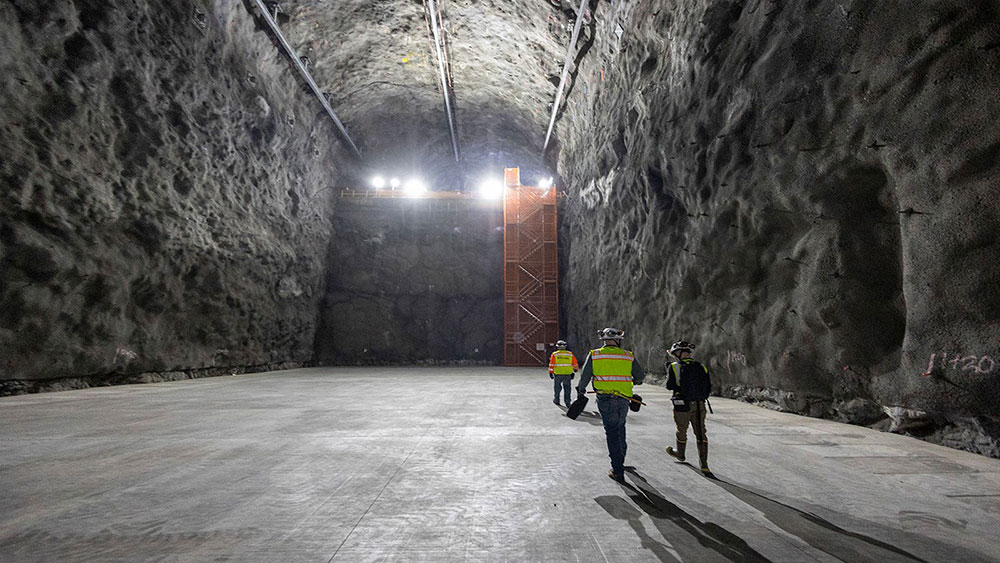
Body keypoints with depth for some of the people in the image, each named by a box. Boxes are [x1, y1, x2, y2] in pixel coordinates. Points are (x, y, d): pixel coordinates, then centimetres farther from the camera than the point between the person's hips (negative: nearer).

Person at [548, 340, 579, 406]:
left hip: (558, 374, -1)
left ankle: (557, 400, 25)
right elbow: (575, 364, 11)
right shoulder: (570, 354, 4)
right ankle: (567, 402, 9)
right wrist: (576, 369, 30)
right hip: (567, 374, 1)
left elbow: (551, 365, -4)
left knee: (557, 387, 16)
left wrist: (550, 373, 4)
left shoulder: (554, 354, -2)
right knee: (567, 388, 9)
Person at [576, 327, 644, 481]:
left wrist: (581, 389, 16)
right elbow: (640, 376, 10)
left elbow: (585, 376, -2)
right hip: (624, 398, 2)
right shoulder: (628, 356, 4)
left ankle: (618, 471, 1)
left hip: (605, 398, -2)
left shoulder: (594, 355, -2)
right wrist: (634, 381, 32)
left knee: (612, 432, 2)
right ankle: (620, 455, 40)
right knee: (620, 426, 24)